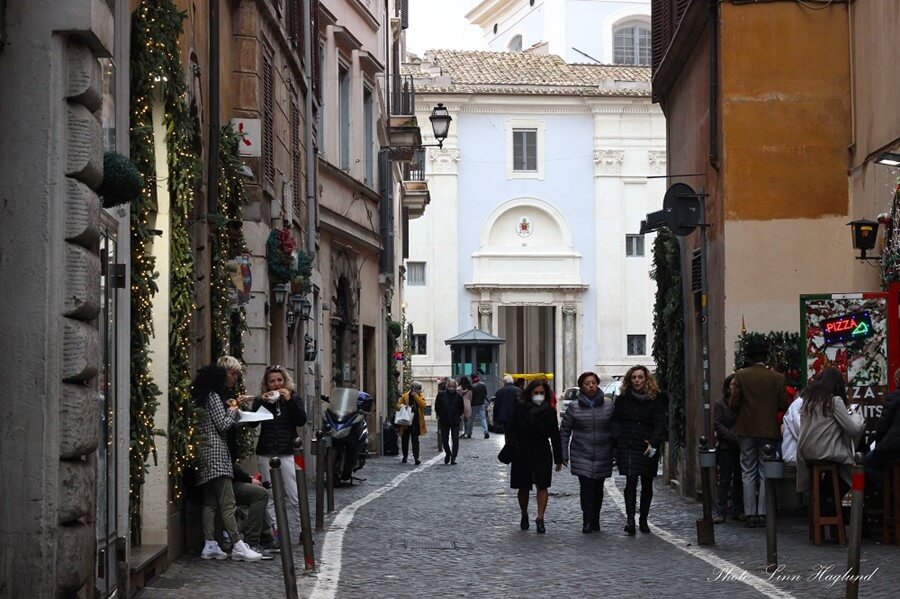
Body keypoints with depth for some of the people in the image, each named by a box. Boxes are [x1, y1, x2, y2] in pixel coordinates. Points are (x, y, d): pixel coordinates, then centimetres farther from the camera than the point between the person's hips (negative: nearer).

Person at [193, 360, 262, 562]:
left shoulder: (208, 395, 20)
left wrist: (231, 409, 14)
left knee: (210, 502, 8)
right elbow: (223, 424, -15)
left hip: (206, 454, 10)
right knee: (227, 501, -11)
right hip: (215, 452, -10)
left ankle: (210, 546, 7)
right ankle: (238, 546, -13)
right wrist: (232, 411, 2)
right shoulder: (214, 396, -10)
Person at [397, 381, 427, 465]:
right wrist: (403, 406, -18)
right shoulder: (405, 396, 2)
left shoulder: (420, 397, 6)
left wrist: (415, 396, -13)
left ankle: (416, 458, -9)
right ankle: (405, 457, 23)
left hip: (416, 422, 0)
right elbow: (398, 405, 4)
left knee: (415, 441, -6)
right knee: (405, 440, 9)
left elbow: (423, 404, -11)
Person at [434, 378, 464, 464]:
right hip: (444, 422, 1)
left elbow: (462, 409, 9)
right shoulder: (441, 395, 0)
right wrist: (440, 416, 3)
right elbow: (437, 407, 8)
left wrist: (457, 417, 1)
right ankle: (448, 453, 32)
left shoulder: (459, 396, 0)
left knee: (455, 440, -4)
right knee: (444, 440, 7)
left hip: (455, 422, -1)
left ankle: (453, 458, -1)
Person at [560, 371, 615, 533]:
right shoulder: (574, 407, 0)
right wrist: (563, 454, 0)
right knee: (586, 487, -12)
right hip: (582, 456, -2)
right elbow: (564, 431, 5)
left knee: (598, 488, 9)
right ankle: (587, 521, -11)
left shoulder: (609, 406, 3)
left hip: (603, 456, 2)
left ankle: (595, 520, 22)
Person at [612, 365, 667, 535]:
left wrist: (653, 442, -20)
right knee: (631, 481, -15)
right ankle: (630, 519, -18)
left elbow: (660, 424, -5)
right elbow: (616, 421, 11)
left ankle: (643, 520, 24)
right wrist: (617, 439, -5)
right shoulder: (623, 399, 7)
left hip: (648, 448, 0)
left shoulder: (656, 399, 1)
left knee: (647, 484, 10)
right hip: (627, 446, 0)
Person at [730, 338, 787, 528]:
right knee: (765, 473, 7)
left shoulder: (741, 376, -7)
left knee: (748, 474, 5)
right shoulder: (777, 377, -4)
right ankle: (763, 514, 4)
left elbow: (734, 403, -9)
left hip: (746, 429, -1)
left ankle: (750, 515, 1)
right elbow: (782, 404, -3)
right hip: (769, 430, 1)